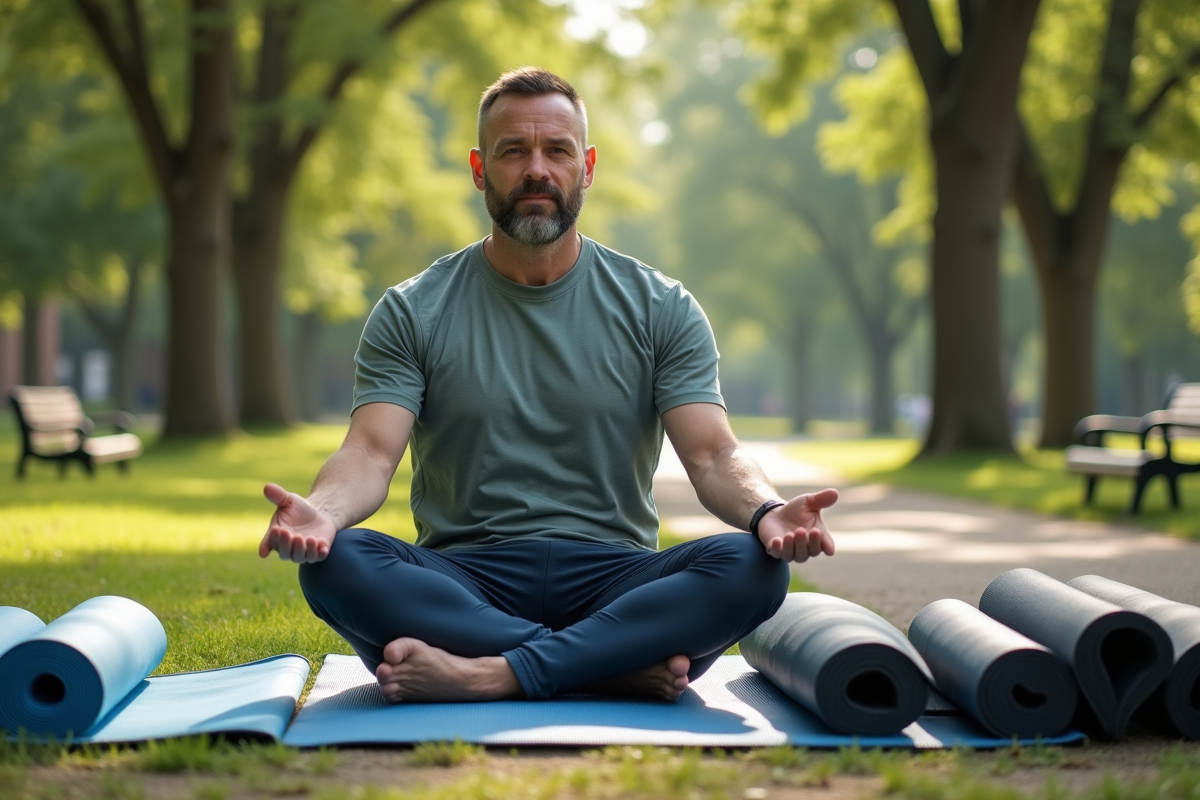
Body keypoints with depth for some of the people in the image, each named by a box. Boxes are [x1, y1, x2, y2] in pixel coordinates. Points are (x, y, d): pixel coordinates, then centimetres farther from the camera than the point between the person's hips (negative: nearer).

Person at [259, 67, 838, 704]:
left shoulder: (660, 310, 8)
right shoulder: (411, 314, 6)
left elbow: (712, 455, -2)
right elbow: (371, 452, -6)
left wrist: (766, 513, -26)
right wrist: (322, 509, -31)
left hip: (613, 579, 0)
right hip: (462, 582, 0)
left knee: (752, 568, -29)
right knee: (336, 562, -31)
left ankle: (490, 675, -33)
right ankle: (621, 667, -30)